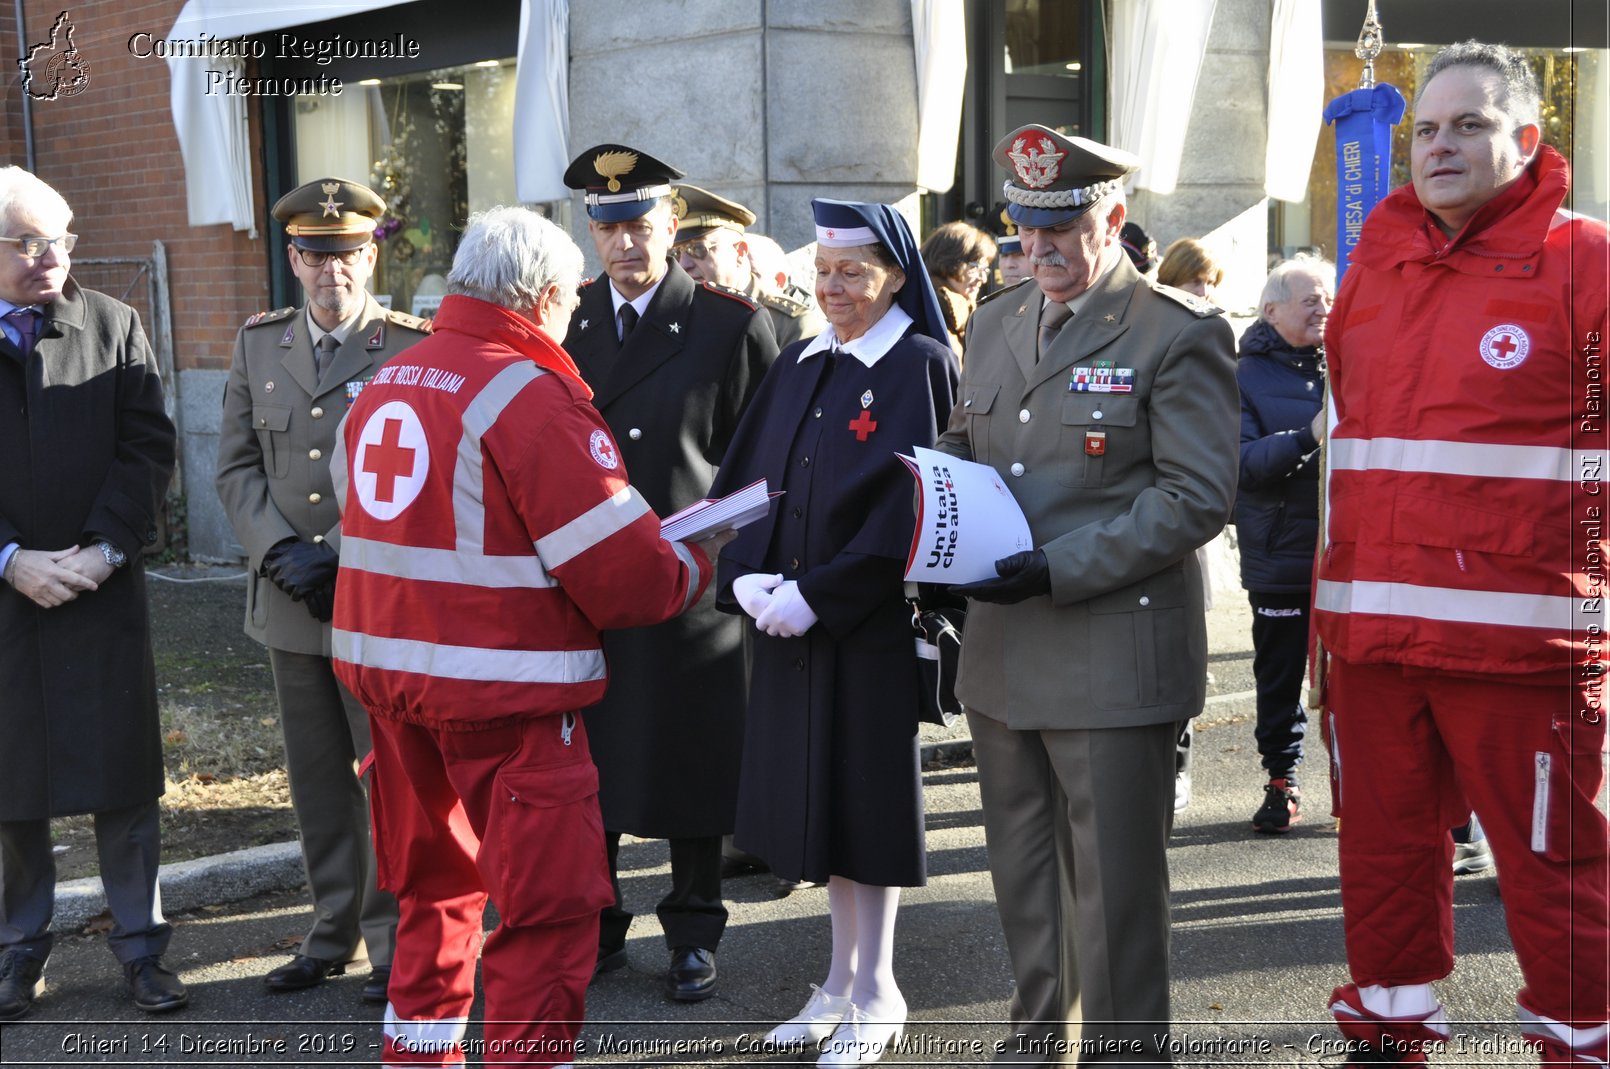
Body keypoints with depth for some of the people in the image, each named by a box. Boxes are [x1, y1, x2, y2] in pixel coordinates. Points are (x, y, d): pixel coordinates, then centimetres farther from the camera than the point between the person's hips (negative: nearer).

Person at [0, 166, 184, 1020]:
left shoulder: (113, 325, 3)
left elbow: (147, 449, -1)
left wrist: (102, 549, -11)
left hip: (102, 589, 0)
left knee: (121, 773, 4)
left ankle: (139, 944, 15)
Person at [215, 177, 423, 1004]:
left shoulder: (415, 348, -6)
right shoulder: (257, 344, 10)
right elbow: (237, 466, 8)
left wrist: (347, 561, -14)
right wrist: (282, 552, -7)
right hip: (291, 599, 5)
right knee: (317, 780, 14)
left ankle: (394, 942, 15)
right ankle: (333, 932, 27)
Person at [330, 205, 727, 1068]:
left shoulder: (383, 384, 9)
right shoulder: (531, 394, -15)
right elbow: (626, 573, -18)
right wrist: (695, 566, 2)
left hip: (383, 670, 9)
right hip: (501, 690, -8)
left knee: (437, 884, 23)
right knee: (549, 909, 2)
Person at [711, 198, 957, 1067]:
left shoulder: (919, 366, -8)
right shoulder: (798, 366, 11)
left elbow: (906, 505, -16)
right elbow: (745, 477, 9)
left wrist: (818, 595, -19)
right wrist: (746, 577, -7)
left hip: (871, 621, -6)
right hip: (788, 619, 6)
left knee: (864, 789, 1)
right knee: (814, 789, 12)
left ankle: (875, 993, 15)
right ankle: (842, 978, 25)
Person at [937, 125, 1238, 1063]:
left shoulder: (1181, 333, -8)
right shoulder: (997, 323, 13)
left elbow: (1197, 496, -14)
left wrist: (1058, 571, -20)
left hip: (1115, 659, -7)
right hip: (1001, 657, 7)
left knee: (1114, 888, 1)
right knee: (1024, 880, 18)